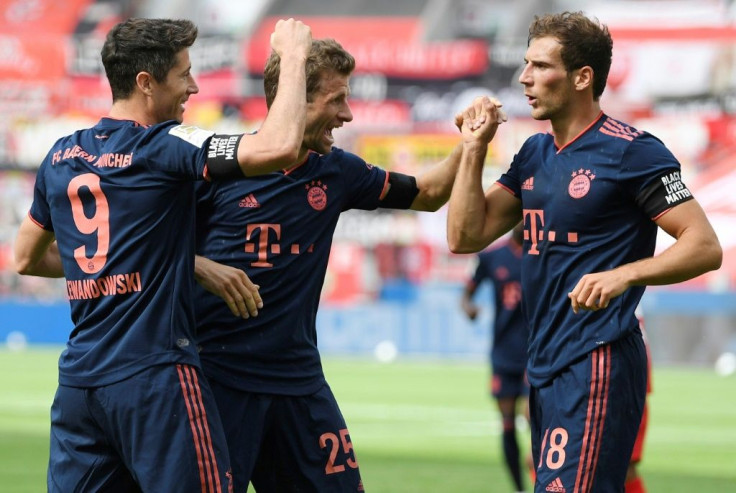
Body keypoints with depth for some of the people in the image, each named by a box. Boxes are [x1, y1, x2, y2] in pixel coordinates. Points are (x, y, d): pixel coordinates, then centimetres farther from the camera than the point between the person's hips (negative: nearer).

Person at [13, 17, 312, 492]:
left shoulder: (61, 156, 11)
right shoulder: (164, 146, -9)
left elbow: (27, 259, 24)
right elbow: (280, 147, -20)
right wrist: (294, 56, -5)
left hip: (77, 380, 7)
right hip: (155, 375, -6)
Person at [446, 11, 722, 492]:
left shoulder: (631, 151, -10)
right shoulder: (534, 154, 15)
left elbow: (705, 247, -13)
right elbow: (465, 236, 13)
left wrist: (623, 275, -28)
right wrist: (474, 148, 6)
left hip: (597, 364, -9)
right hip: (545, 364, 9)